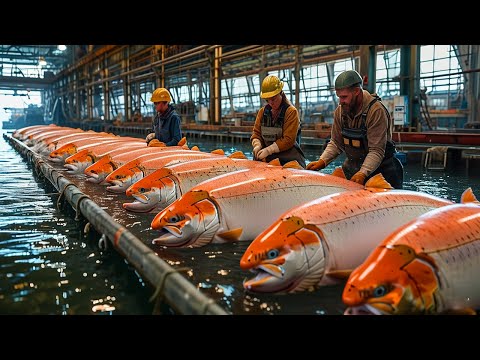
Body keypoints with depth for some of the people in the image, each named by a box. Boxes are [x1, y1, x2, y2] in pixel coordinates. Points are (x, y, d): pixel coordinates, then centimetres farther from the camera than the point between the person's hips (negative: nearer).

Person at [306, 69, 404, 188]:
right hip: (351, 168, 5)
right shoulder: (340, 111, -2)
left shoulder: (376, 111, -22)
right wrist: (322, 161, -11)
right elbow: (336, 143, 4)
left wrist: (362, 174, -36)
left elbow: (377, 151, -24)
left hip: (378, 167, -5)